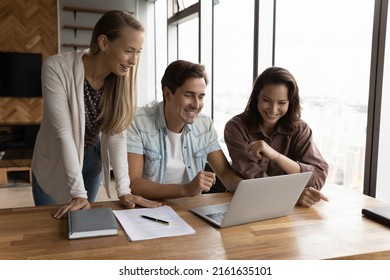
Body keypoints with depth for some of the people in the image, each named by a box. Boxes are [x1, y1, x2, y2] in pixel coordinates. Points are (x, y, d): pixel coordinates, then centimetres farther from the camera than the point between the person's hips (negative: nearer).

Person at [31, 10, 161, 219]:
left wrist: (123, 189, -24)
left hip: (92, 161, 3)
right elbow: (63, 132, -29)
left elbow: (117, 133, -17)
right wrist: (78, 192, -30)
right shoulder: (57, 69, -29)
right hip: (55, 163, -3)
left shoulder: (121, 78, -16)